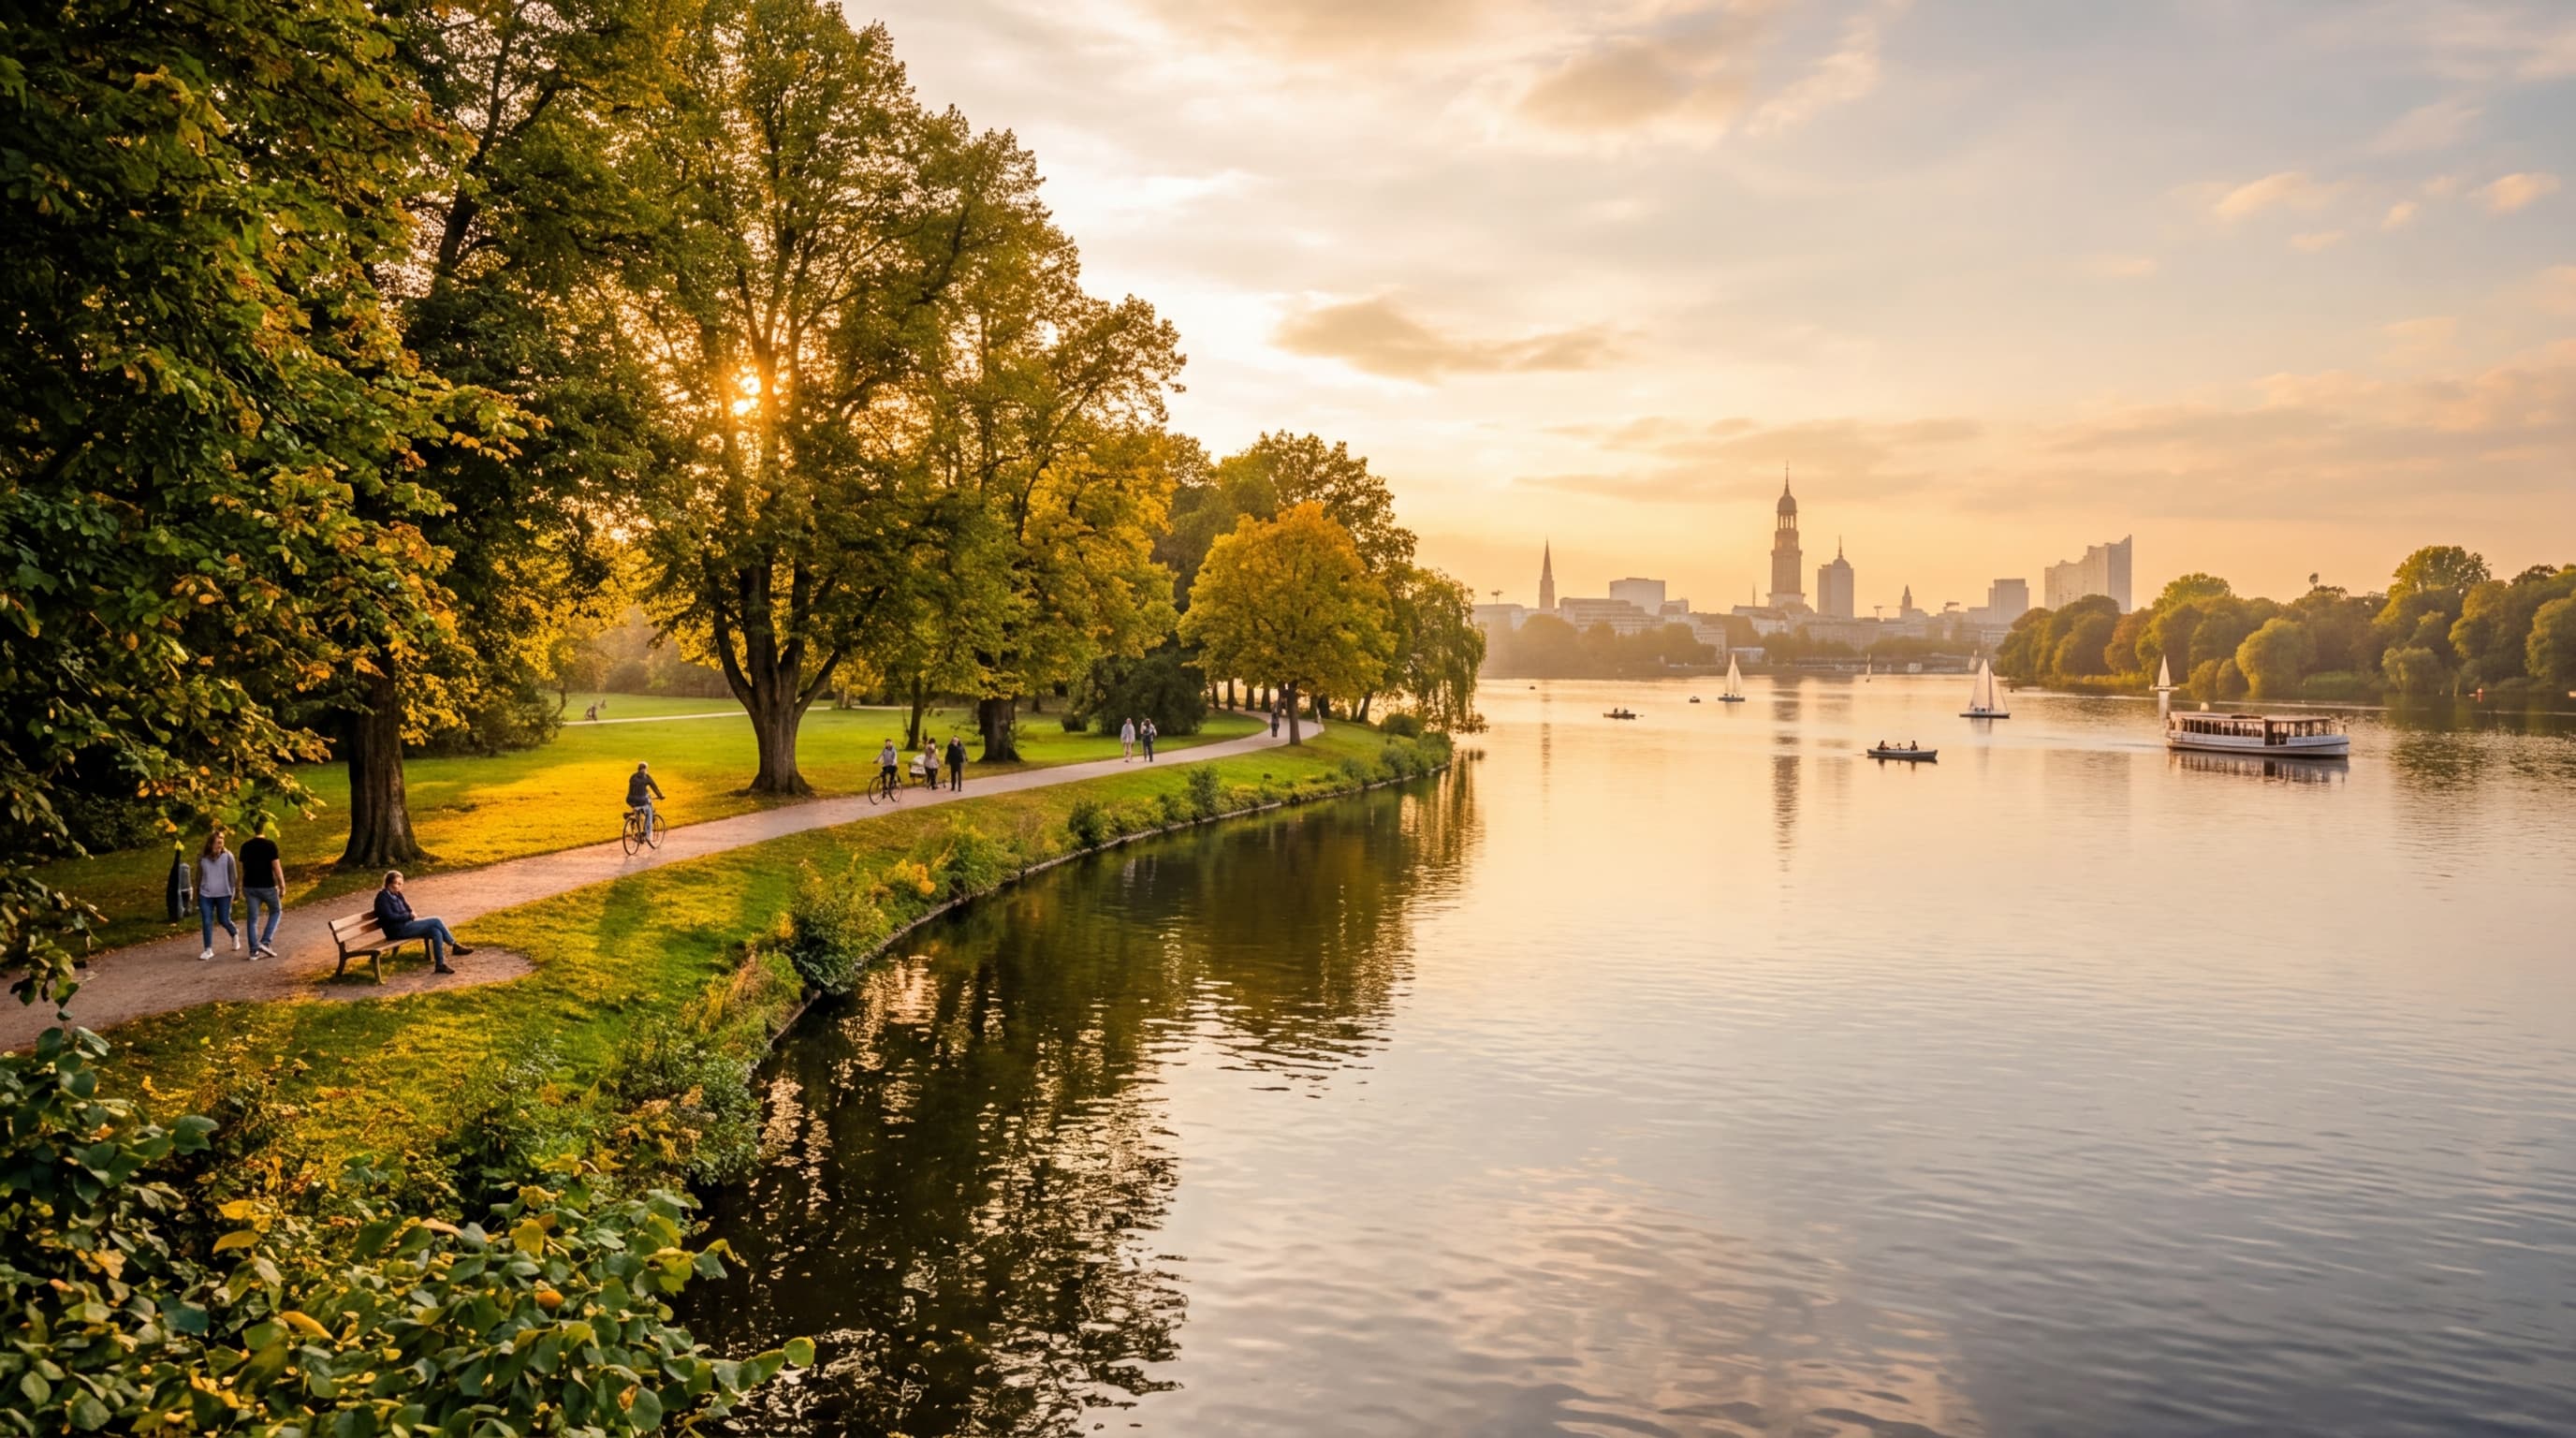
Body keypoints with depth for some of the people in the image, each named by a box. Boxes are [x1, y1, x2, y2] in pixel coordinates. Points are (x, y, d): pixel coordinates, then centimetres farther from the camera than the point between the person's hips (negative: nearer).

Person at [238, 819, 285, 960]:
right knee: (276, 911, 16)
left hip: (249, 886, 4)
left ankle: (254, 951, 8)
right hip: (267, 886, -4)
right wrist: (282, 886, -6)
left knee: (252, 918, 8)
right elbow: (276, 867, -13)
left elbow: (243, 868, 12)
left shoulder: (245, 846, 4)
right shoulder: (270, 845, -11)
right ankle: (265, 942, 2)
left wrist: (242, 888, 21)